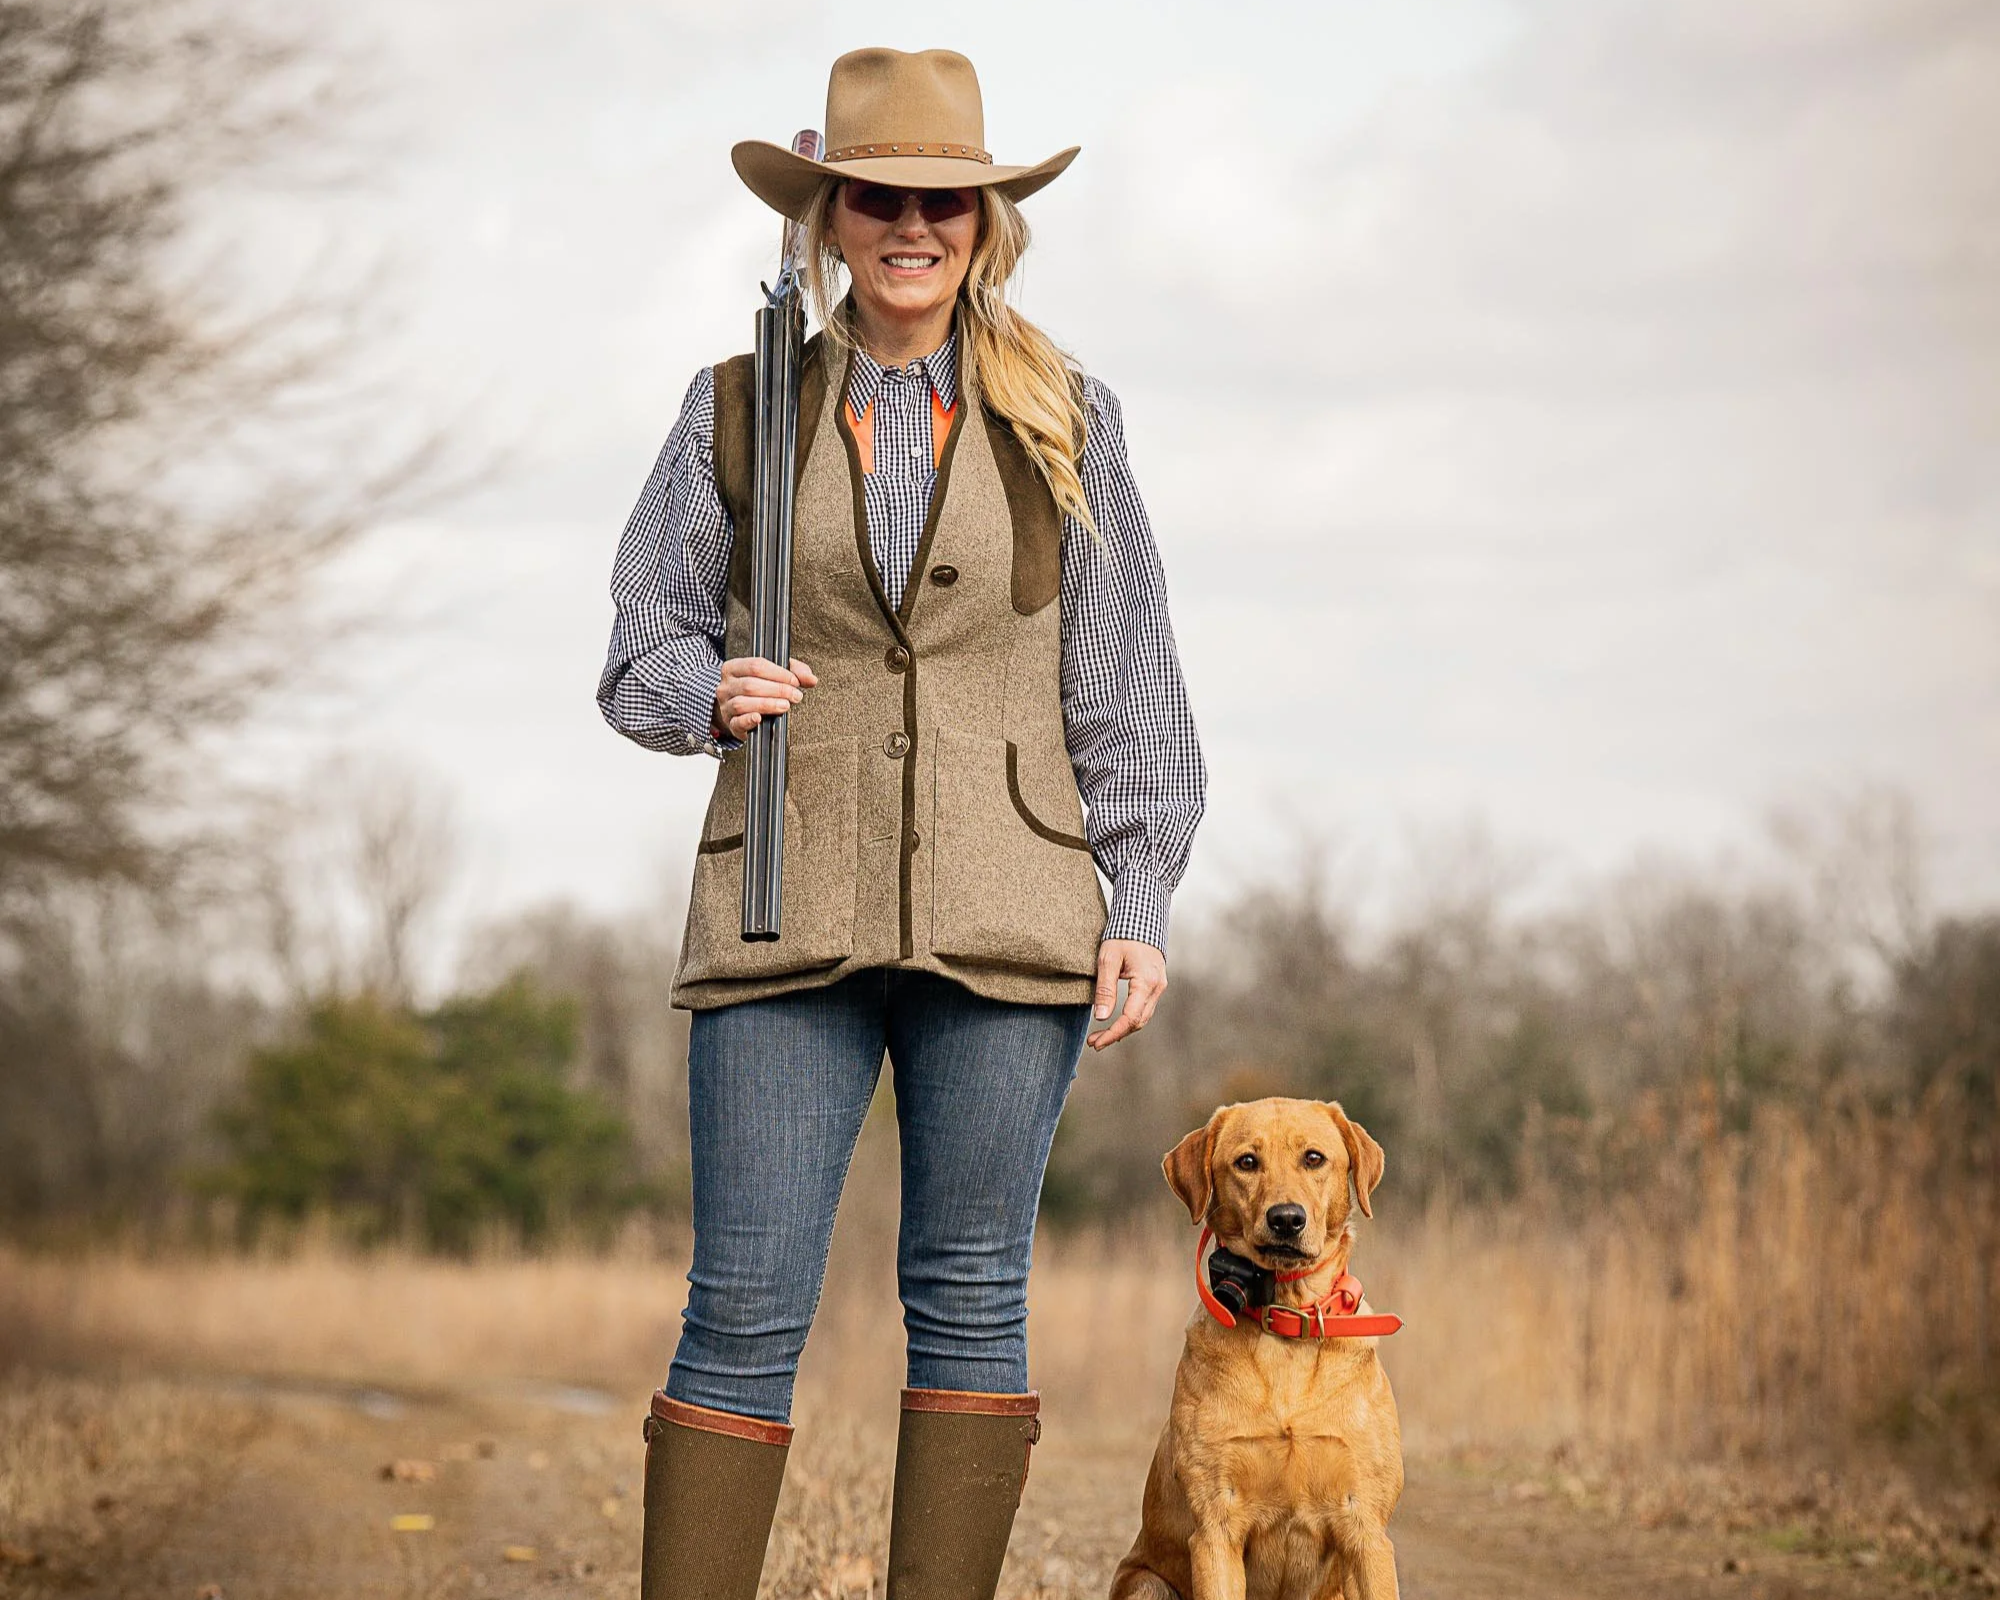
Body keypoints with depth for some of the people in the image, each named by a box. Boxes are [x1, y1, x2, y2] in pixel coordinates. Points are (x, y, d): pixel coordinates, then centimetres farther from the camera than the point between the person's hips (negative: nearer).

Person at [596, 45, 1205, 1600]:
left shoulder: (1064, 422, 9)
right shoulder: (738, 414, 9)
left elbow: (1127, 687, 9)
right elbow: (643, 645, 13)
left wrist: (1141, 904, 2)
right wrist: (709, 692, -9)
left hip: (1002, 914, 0)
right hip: (790, 914, 0)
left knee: (971, 1294, 4)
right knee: (745, 1310, -4)